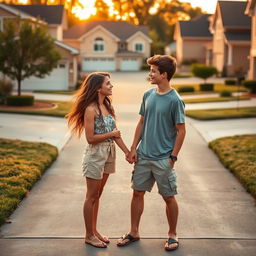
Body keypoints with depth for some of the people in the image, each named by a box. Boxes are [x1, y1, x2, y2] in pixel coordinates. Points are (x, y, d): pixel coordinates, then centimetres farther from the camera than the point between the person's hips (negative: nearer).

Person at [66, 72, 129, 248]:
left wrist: (128, 152, 1)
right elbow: (90, 138, -20)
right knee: (92, 197, 4)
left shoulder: (108, 107, 6)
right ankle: (89, 235, 16)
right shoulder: (91, 109, -17)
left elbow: (116, 134, 7)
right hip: (95, 154, -7)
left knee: (98, 195, 16)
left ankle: (94, 231, 28)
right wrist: (111, 134, -11)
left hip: (109, 154, 7)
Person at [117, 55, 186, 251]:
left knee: (169, 197, 6)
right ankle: (134, 232, 26)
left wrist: (173, 157, -13)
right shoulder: (148, 95, 5)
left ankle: (173, 235, 23)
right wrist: (133, 148, 7)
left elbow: (181, 130, -11)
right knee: (137, 193, 12)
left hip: (163, 159, -6)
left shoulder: (175, 100, -13)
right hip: (143, 156, 6)